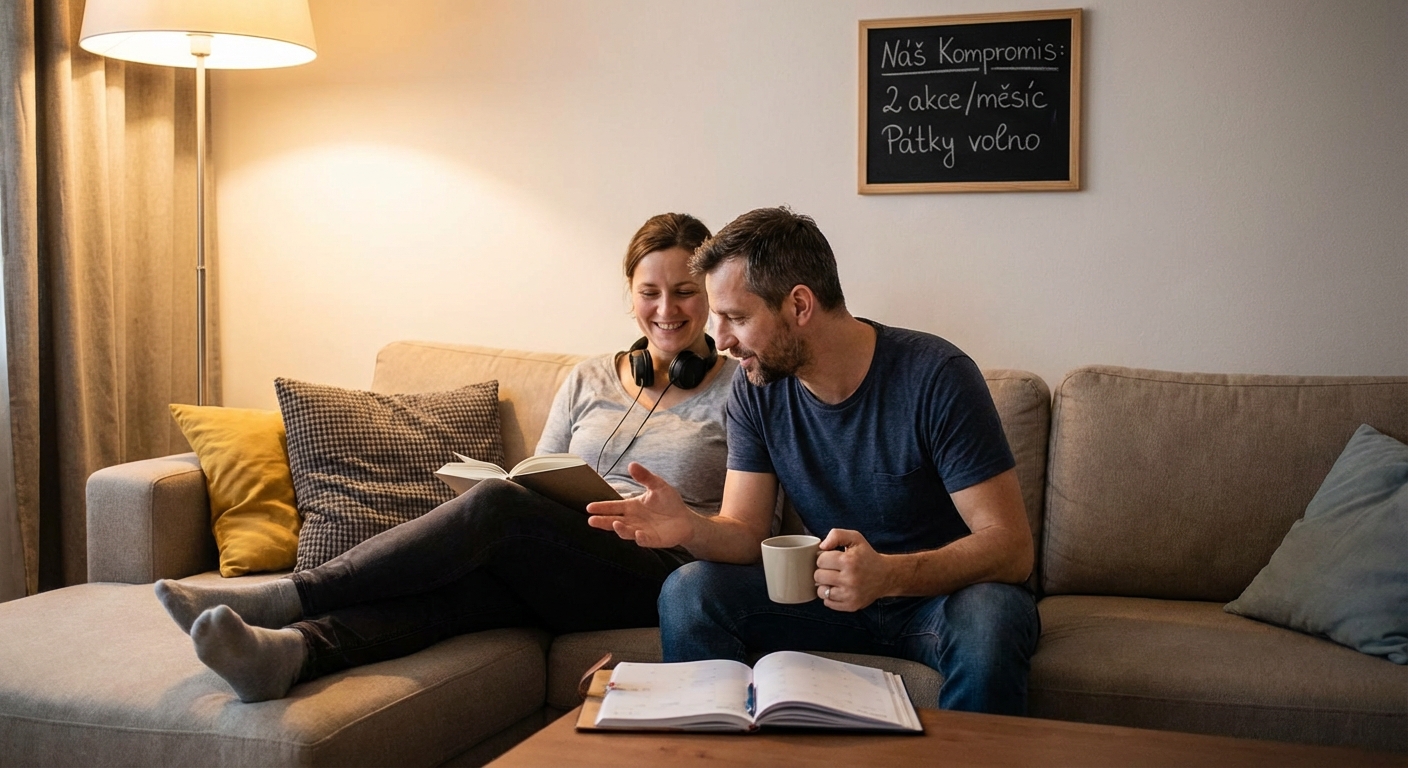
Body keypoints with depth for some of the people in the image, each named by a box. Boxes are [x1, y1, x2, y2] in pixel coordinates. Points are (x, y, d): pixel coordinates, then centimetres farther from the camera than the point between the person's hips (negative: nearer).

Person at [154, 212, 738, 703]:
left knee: (497, 505, -30)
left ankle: (285, 598, -30)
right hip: (562, 573, 4)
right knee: (467, 580, -32)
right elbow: (538, 486, 19)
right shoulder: (588, 380, 21)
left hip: (666, 578, -4)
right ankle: (287, 651, -53)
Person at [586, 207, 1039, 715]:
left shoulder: (935, 377, -20)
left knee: (989, 620, -37)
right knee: (688, 592, -16)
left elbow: (1011, 547, -22)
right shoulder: (756, 390, -4)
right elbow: (745, 534, -4)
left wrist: (890, 574, -39)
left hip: (943, 592, -4)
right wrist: (690, 528, -28)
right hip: (834, 594, 4)